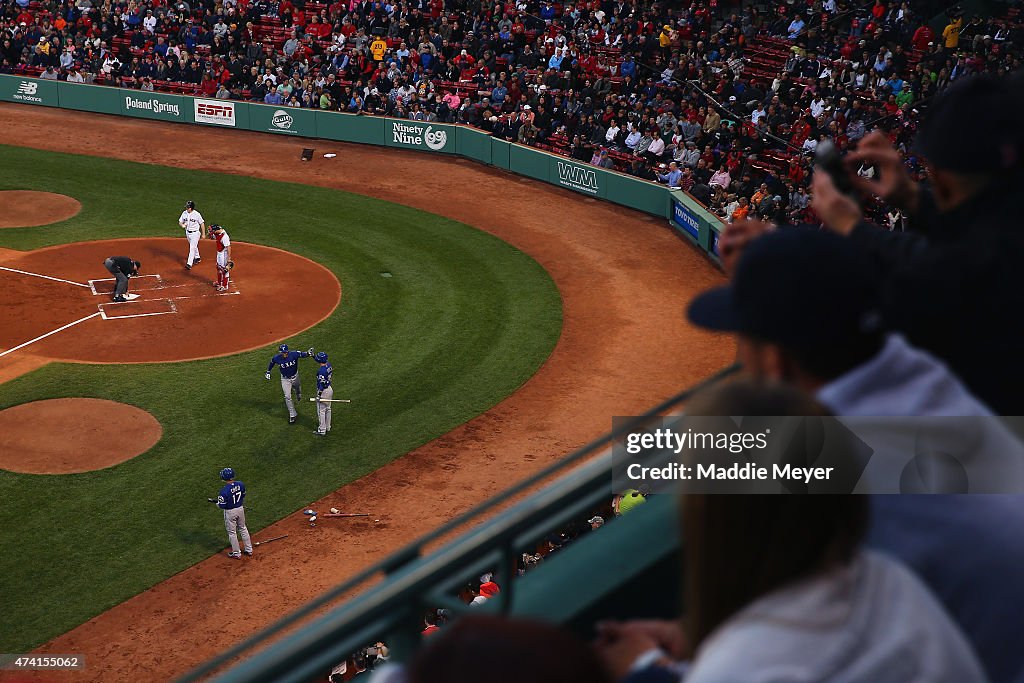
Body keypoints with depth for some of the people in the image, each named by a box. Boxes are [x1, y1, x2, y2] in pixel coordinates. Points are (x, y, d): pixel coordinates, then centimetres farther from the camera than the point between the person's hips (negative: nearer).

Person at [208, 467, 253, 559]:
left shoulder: (224, 490, -28)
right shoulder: (241, 484, -10)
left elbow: (222, 505, -20)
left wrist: (214, 501, -3)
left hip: (230, 512, -5)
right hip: (240, 509, 5)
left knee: (232, 533, 12)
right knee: (243, 529, 23)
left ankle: (236, 554, 24)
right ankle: (249, 550, 32)